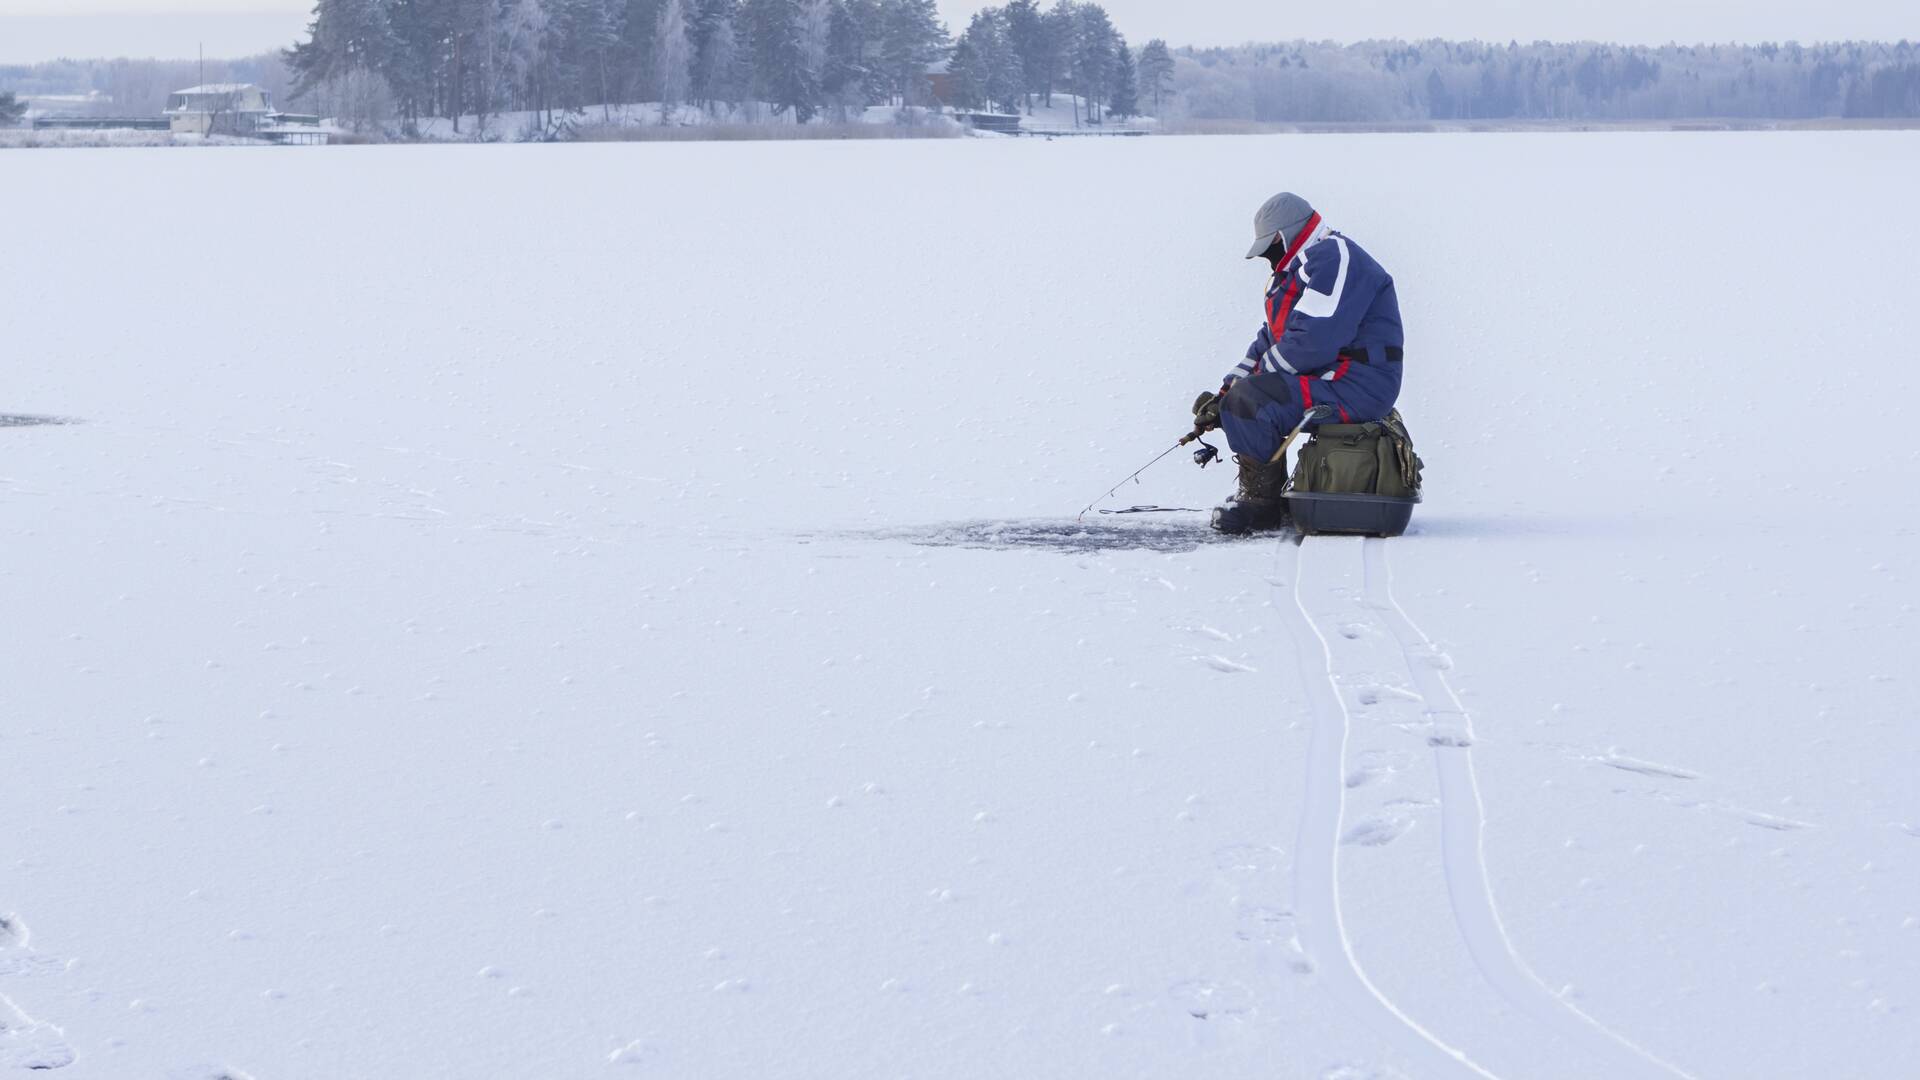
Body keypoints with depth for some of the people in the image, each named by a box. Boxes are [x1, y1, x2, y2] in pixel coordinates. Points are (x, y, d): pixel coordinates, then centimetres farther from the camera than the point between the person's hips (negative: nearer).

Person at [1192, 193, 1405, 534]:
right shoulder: (1295, 271, 21)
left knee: (1248, 400, -26)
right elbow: (1269, 342, 19)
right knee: (1237, 396, 17)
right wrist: (1226, 390, 5)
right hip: (1323, 378, 12)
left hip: (1359, 387, -12)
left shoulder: (1334, 258, -15)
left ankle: (1262, 502, -13)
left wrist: (1251, 377, -13)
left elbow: (1313, 342, -25)